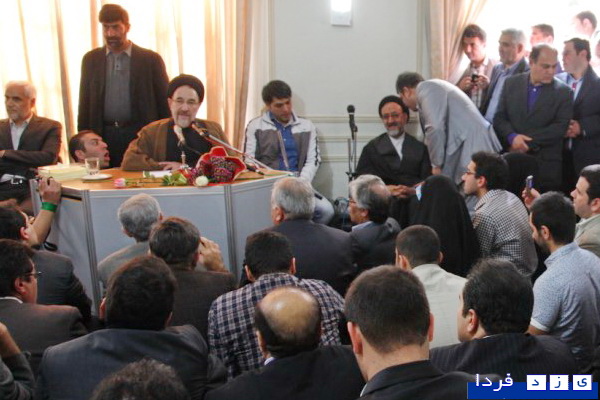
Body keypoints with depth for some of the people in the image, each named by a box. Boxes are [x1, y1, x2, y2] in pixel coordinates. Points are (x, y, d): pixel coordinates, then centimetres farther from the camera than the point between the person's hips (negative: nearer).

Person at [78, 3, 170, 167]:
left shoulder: (150, 59, 3)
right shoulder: (91, 60, 11)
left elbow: (164, 103, 4)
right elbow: (85, 104, 12)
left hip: (141, 135, -2)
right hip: (104, 136, 2)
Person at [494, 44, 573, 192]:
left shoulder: (563, 92, 1)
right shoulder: (511, 83, 8)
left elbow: (560, 127, -7)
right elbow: (499, 117, 5)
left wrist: (528, 142, -13)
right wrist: (512, 137, -15)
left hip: (546, 164, -1)